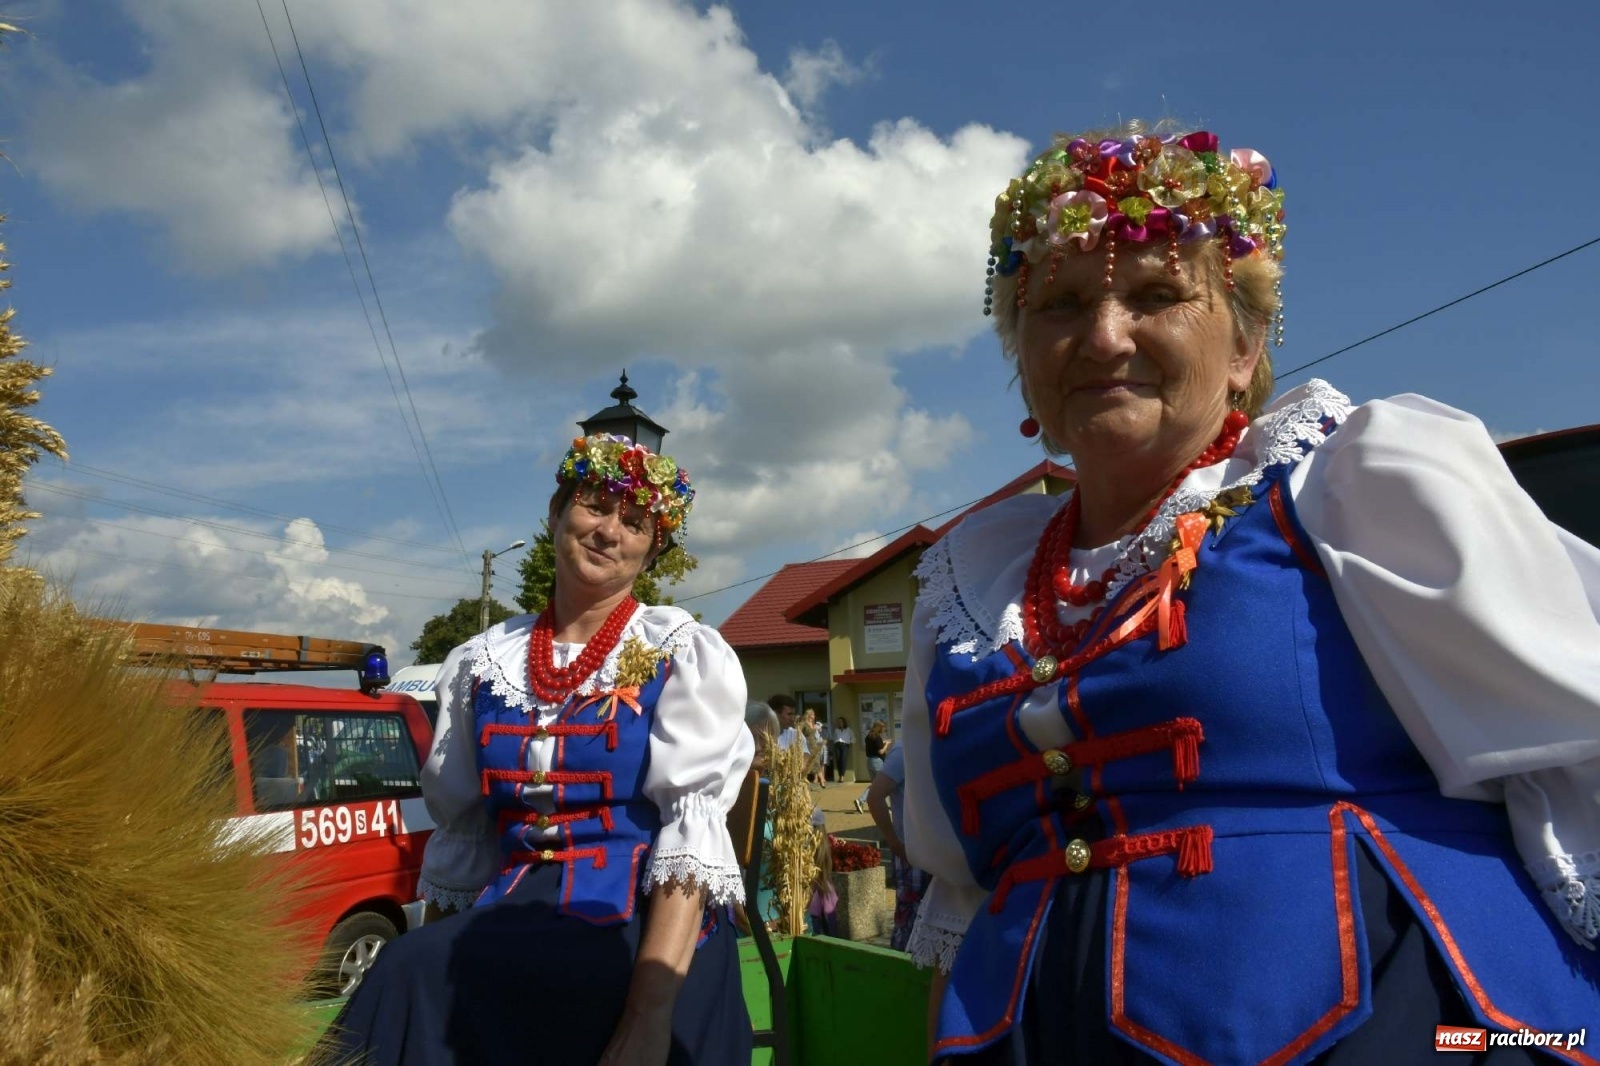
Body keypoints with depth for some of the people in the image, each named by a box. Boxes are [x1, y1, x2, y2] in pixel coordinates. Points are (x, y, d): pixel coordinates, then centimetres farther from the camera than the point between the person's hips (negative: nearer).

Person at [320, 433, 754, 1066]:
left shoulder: (686, 655, -1)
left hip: (641, 929, -4)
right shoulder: (481, 662, 11)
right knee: (425, 982, -26)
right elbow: (459, 835, 15)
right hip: (507, 920, 4)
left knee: (414, 980, -24)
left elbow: (692, 828, -12)